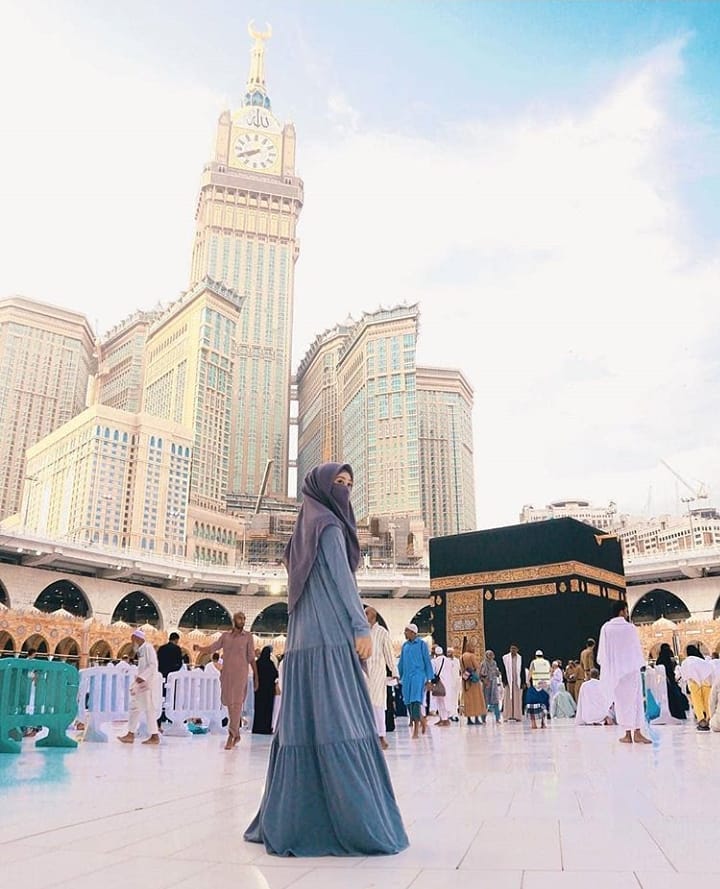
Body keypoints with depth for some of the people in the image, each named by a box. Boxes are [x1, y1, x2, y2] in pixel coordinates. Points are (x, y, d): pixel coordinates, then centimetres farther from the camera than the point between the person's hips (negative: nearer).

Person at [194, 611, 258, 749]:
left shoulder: (248, 636, 3)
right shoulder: (225, 635, 10)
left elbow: (251, 658, 3)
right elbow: (211, 648, 6)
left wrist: (256, 676, 1)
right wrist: (199, 648, -13)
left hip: (240, 673, -3)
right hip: (226, 673, 3)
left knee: (237, 704, -9)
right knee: (229, 703, 8)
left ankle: (231, 736, -8)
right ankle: (236, 734, 23)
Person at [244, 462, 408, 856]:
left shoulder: (305, 531, 23)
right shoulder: (328, 525, -3)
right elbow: (341, 579, -12)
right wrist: (361, 627, -14)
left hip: (304, 641, 9)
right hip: (331, 639, -9)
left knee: (303, 727, 8)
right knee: (339, 725, -12)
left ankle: (290, 821, 11)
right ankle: (357, 824, -12)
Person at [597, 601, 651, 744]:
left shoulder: (605, 628, -4)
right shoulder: (631, 628, -7)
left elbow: (602, 651, 0)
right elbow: (637, 648, 0)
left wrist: (606, 667, 12)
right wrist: (639, 664, 12)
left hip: (614, 670, 1)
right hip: (631, 669, -1)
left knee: (622, 701, 7)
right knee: (635, 699, 4)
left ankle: (628, 734, 8)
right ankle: (637, 733, -1)